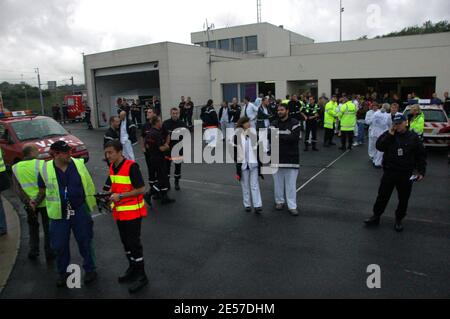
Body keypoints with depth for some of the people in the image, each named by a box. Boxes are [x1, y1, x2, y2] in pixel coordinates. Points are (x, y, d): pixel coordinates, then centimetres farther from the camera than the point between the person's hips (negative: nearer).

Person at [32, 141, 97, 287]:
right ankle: (63, 273, 35)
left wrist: (92, 204, 2)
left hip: (80, 211, 0)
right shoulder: (45, 170, -6)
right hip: (58, 213, 1)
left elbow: (88, 185, 3)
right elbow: (43, 191, 6)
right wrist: (36, 201, -14)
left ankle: (90, 269, 31)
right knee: (60, 245, 12)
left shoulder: (79, 164, -5)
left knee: (84, 242, 11)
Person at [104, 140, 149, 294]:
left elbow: (141, 189, -20)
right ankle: (132, 268, 35)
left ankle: (141, 276, 13)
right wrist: (108, 194, -2)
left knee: (134, 243, -1)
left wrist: (120, 196, -22)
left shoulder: (131, 166, -19)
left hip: (132, 212, -8)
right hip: (119, 212, 8)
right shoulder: (112, 166, 5)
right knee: (125, 242, 18)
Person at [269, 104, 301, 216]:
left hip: (291, 157, -3)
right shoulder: (274, 124, 7)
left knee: (291, 183, 2)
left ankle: (292, 206, 8)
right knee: (278, 181, 10)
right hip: (277, 157, 3)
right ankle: (279, 201, 26)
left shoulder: (294, 123, -2)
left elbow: (295, 138, -16)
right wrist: (286, 138, -20)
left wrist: (279, 136, -13)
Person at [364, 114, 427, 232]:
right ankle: (376, 217, 19)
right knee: (382, 196, 7)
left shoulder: (413, 137, -2)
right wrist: (389, 135, -19)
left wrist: (421, 171, -3)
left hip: (406, 174, 0)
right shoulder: (389, 135, 1)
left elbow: (421, 156, 2)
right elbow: (379, 147, -13)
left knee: (403, 199, 10)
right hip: (389, 172, 0)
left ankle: (398, 220, 27)